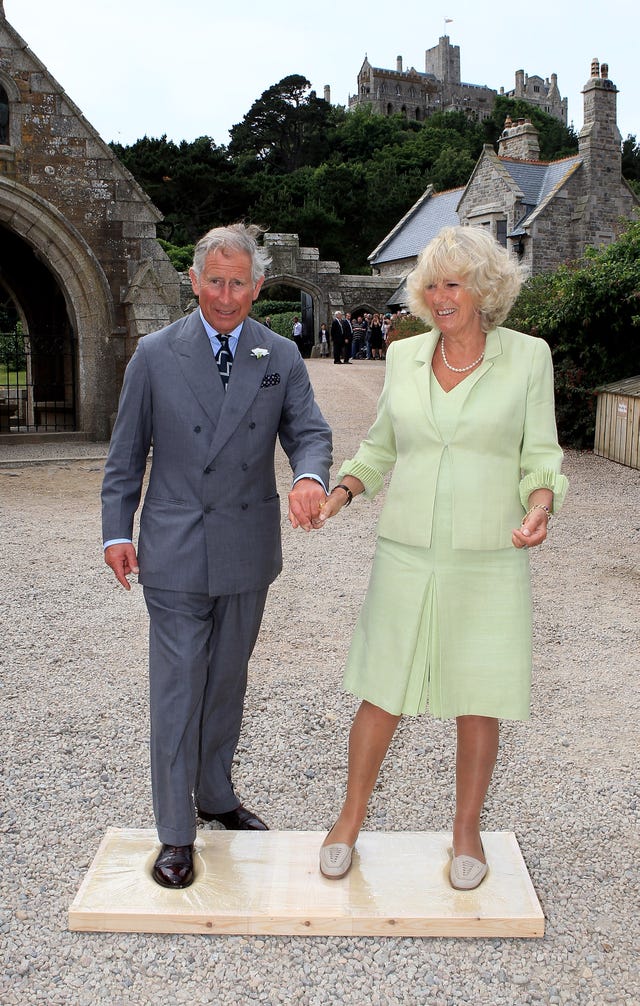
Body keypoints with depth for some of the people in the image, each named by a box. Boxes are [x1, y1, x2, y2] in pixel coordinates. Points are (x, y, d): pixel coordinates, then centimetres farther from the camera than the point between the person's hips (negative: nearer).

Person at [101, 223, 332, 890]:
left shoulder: (281, 358, 3)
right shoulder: (156, 354, -1)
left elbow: (309, 431, -1)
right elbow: (126, 452, 2)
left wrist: (310, 476, -24)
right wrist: (116, 532, -2)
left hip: (247, 549, 3)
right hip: (175, 550, -2)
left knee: (226, 682, 17)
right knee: (176, 690, 1)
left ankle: (215, 796, 37)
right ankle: (175, 833, 14)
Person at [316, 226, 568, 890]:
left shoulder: (527, 357, -2)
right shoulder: (403, 357, 5)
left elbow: (540, 459, 1)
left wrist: (540, 509, -20)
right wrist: (340, 493, -5)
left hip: (488, 562, -1)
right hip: (406, 559, 2)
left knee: (478, 703, 9)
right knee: (382, 698, 7)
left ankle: (466, 831, 31)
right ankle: (351, 819, 29)